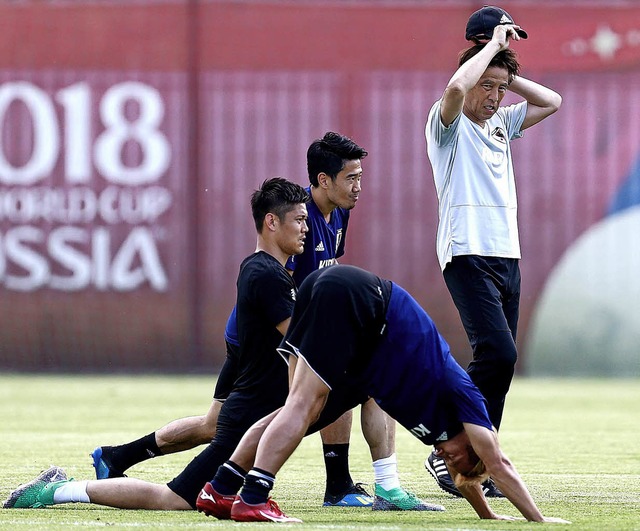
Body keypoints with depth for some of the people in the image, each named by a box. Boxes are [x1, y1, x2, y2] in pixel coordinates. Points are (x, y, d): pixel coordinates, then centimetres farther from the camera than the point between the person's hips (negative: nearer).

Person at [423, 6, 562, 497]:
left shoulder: (500, 123, 20)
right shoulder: (448, 123, -2)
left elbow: (552, 101, 27)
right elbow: (456, 87, -23)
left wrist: (507, 72, 15)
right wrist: (493, 45, -10)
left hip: (508, 257, 8)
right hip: (468, 255, -8)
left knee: (499, 363, 3)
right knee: (498, 354, -20)